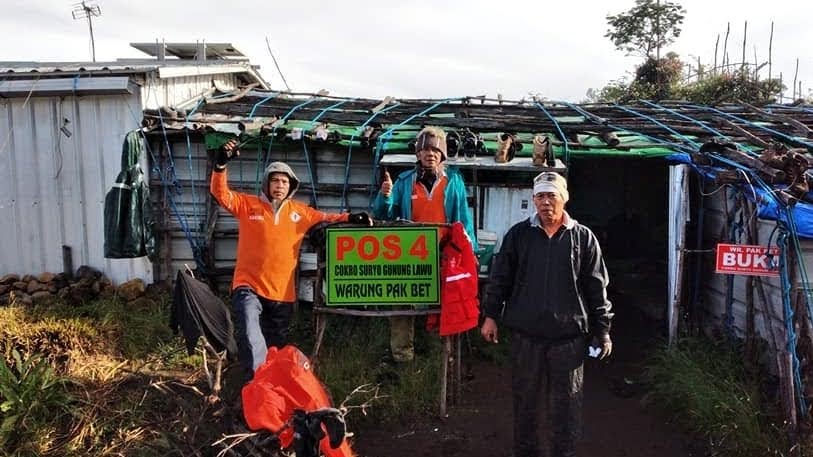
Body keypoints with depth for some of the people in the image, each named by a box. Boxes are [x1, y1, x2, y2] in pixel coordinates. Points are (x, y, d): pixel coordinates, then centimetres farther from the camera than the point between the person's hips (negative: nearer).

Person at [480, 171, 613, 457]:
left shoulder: (583, 237, 1)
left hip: (569, 336, -1)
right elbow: (500, 278, 6)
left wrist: (602, 330, 1)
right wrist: (491, 315, 2)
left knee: (566, 404, 8)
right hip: (525, 333, 1)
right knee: (525, 400, 13)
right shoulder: (518, 234, 3)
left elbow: (596, 288, 2)